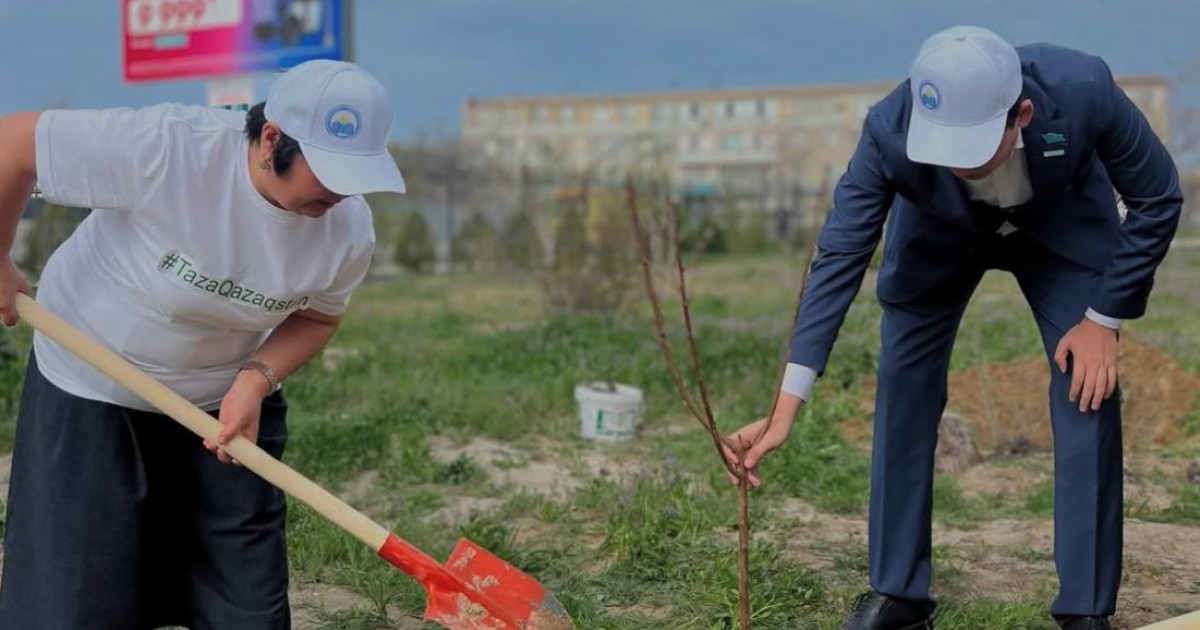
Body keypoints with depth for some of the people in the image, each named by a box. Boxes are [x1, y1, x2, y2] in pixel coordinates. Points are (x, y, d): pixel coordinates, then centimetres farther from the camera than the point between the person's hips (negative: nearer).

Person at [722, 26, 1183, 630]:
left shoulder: (1083, 90, -38)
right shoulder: (890, 130, -37)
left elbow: (1157, 200, -20)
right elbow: (840, 254, -32)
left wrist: (1104, 318, -18)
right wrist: (786, 408, -36)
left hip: (1062, 226, 0)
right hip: (940, 234, 1)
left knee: (1088, 394, -11)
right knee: (903, 390, -6)